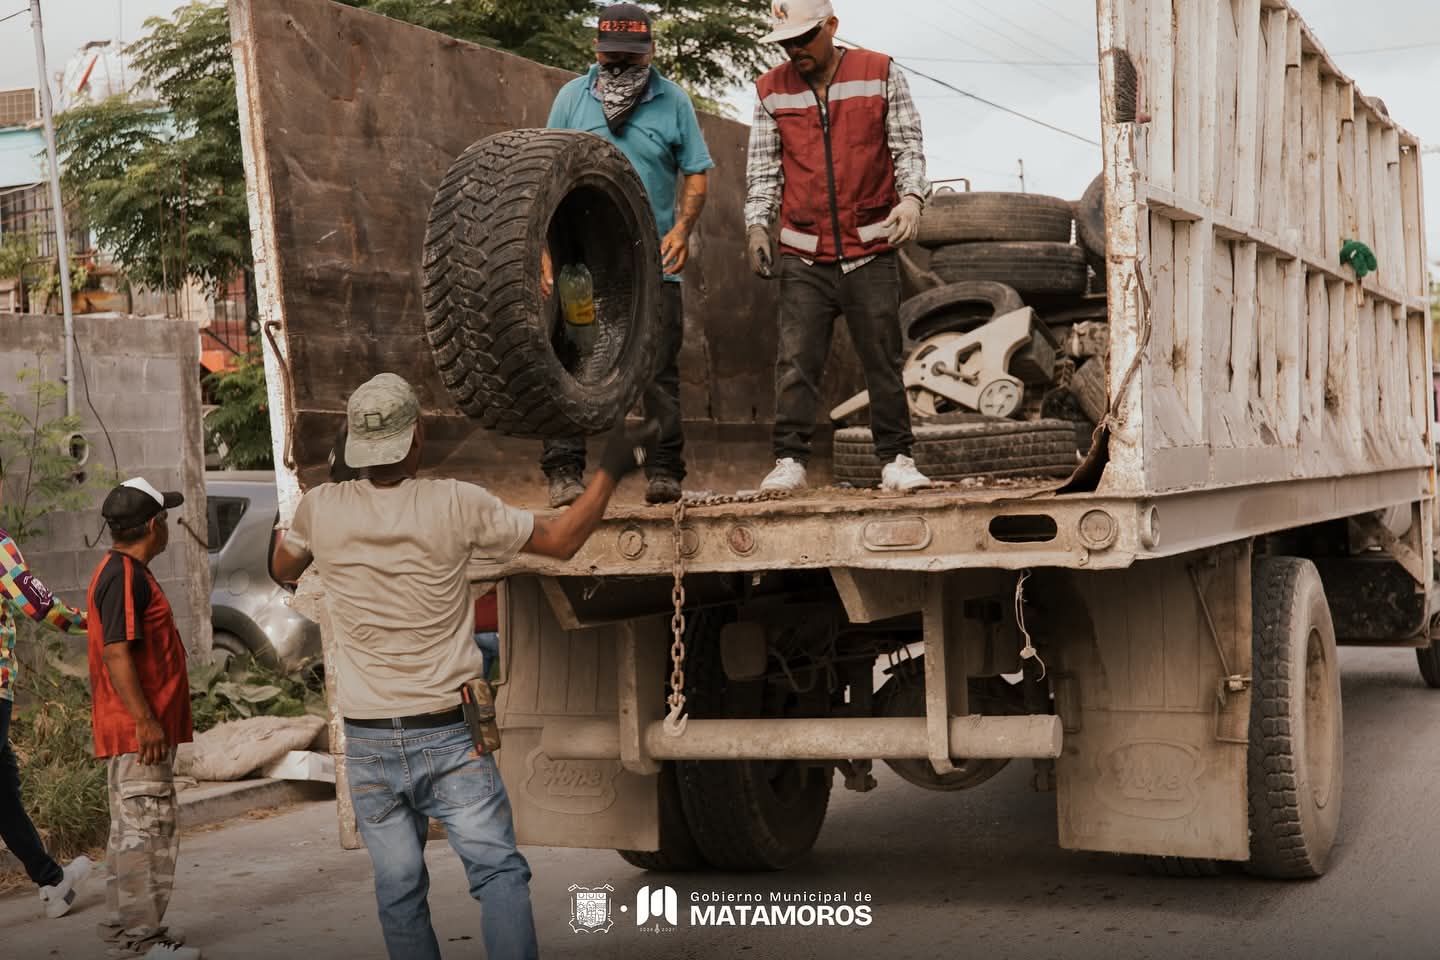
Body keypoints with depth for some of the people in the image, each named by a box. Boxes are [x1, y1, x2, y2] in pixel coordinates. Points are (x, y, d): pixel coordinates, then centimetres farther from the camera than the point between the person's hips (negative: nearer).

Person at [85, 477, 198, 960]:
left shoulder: (125, 572, 17)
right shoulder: (124, 576, -16)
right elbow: (115, 653, -22)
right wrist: (144, 720, -24)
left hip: (141, 729, 11)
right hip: (138, 732, -11)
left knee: (132, 830, 15)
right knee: (145, 830, -8)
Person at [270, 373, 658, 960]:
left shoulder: (321, 509, -2)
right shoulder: (456, 505, -8)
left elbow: (282, 570, 20)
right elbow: (561, 541, 4)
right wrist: (611, 470, 14)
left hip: (369, 741, 2)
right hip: (449, 734, -2)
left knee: (398, 889, 9)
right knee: (498, 872, -1)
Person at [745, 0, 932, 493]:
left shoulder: (880, 74, 3)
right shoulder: (772, 91, 7)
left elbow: (908, 145, 3)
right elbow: (763, 167, 10)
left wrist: (911, 197, -14)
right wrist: (757, 223, -4)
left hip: (871, 251, -1)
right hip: (804, 256, 1)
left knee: (883, 361, 2)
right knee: (796, 362, -5)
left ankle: (896, 459, 9)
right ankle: (789, 461, -1)